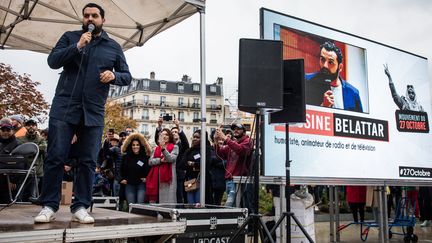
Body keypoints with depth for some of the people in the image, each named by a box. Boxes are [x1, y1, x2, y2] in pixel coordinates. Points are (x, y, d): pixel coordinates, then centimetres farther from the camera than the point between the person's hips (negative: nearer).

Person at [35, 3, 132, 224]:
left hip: (93, 112, 1)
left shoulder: (114, 46, 13)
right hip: (64, 107, -1)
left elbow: (127, 76, 12)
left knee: (88, 161, 0)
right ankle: (49, 206, 4)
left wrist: (114, 76, -10)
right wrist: (78, 46, -12)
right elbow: (52, 61, -1)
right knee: (55, 157, -4)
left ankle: (80, 207, 7)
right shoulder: (70, 37, 11)